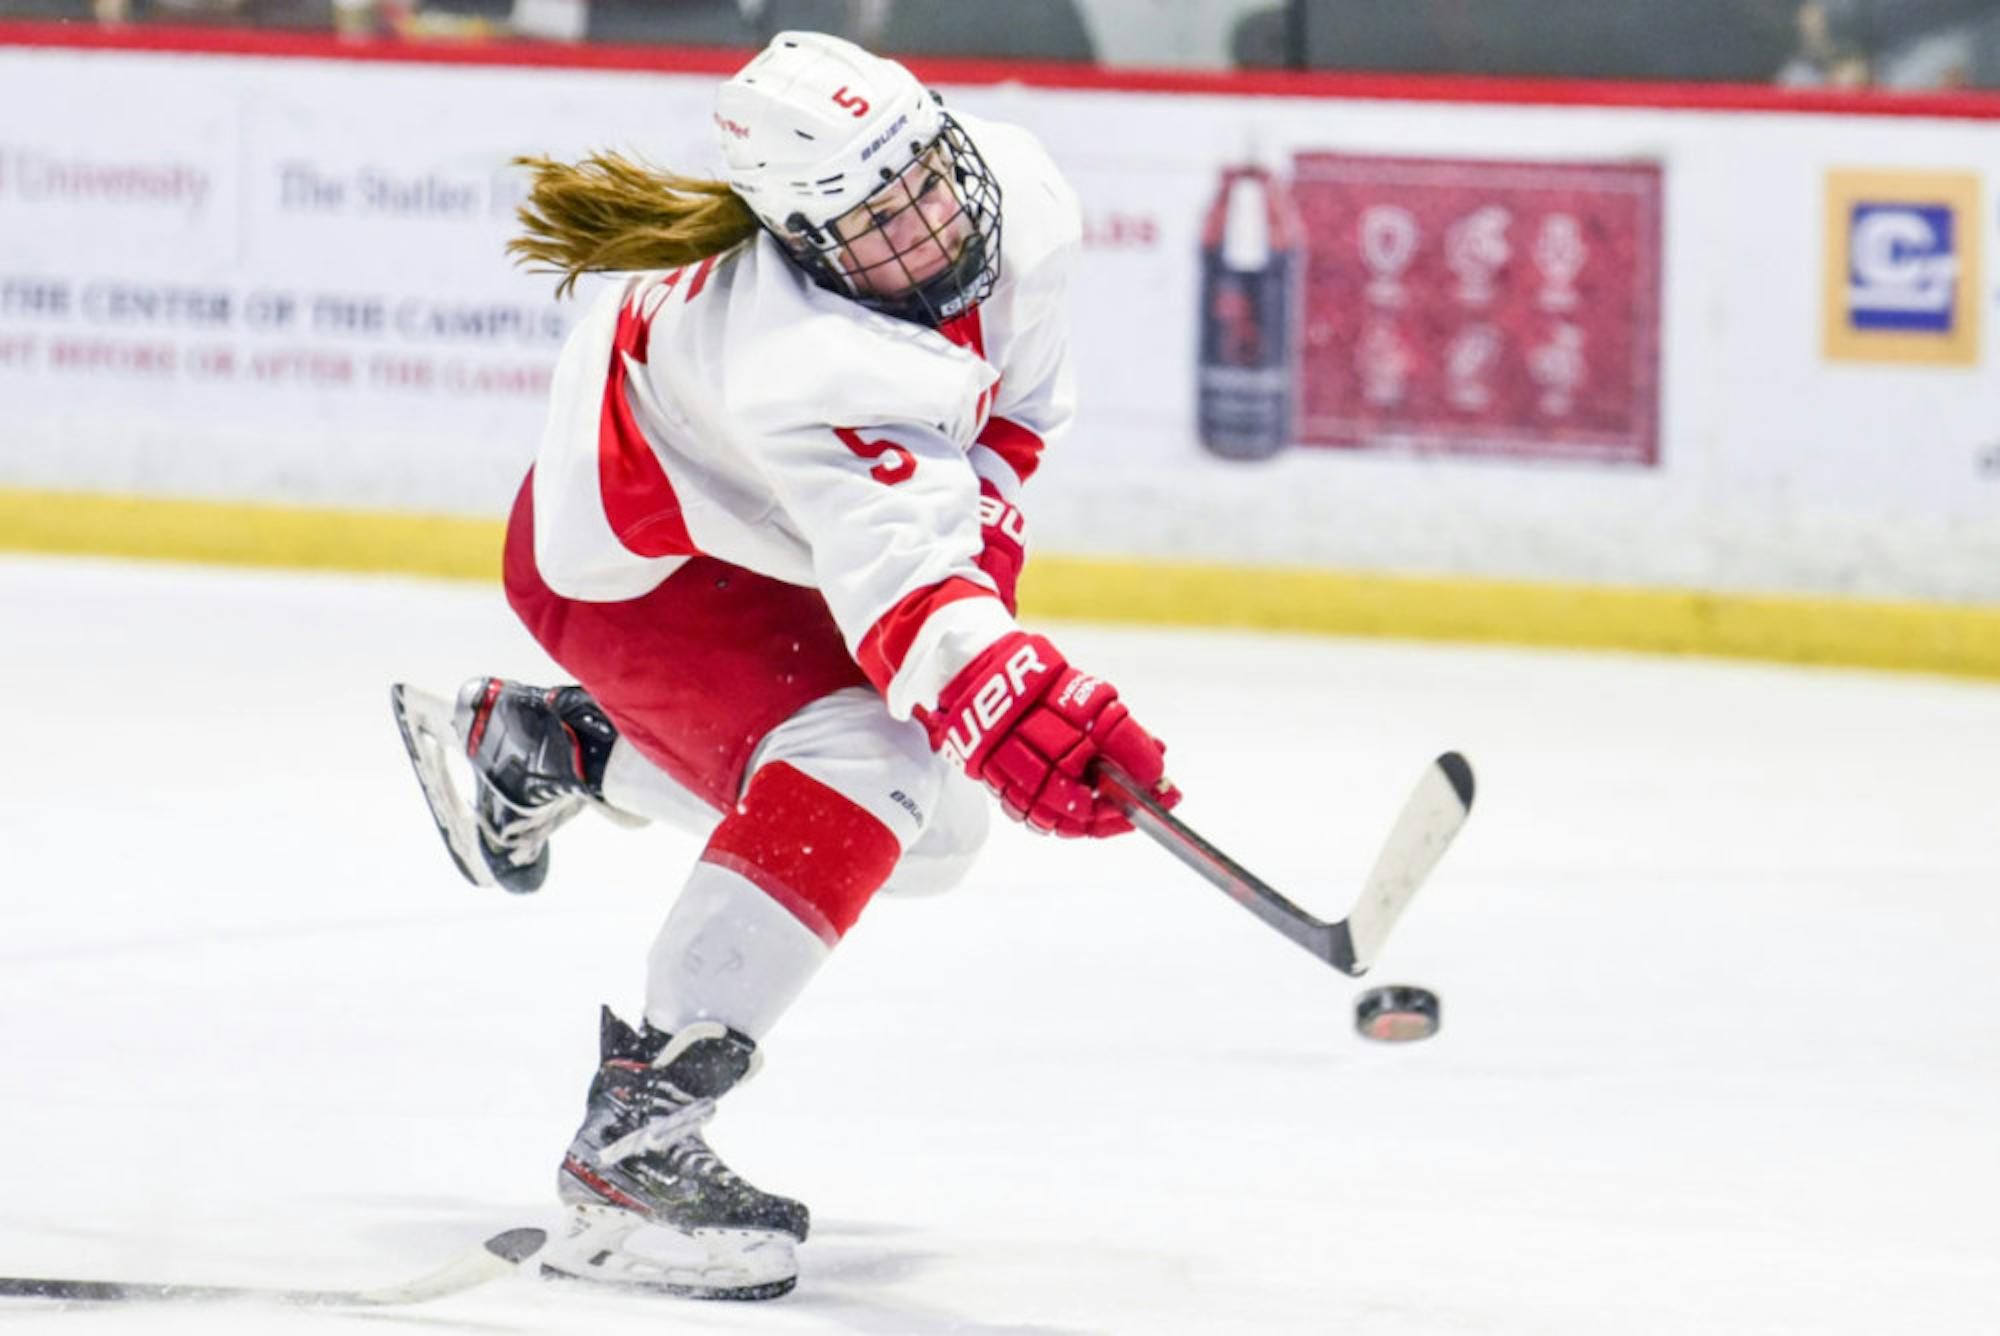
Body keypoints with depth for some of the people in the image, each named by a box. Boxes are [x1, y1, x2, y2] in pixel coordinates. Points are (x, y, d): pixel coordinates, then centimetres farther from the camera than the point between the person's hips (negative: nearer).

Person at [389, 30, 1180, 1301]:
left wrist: (984, 511, -4)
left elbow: (1018, 385, 3)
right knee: (859, 764, -31)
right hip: (631, 563, -9)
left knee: (932, 826, 18)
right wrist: (1003, 697, -69)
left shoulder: (1017, 189, -20)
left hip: (758, 531, 9)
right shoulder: (804, 356, -43)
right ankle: (635, 1138, -31)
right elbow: (892, 572, -55)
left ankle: (538, 741, 36)